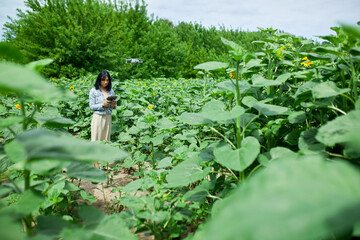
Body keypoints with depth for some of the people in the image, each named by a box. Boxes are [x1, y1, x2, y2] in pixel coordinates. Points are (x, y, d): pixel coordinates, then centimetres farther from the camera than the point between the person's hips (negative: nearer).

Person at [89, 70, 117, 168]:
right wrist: (103, 105, -19)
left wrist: (113, 105, -10)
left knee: (106, 138, 8)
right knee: (97, 139, 0)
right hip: (98, 117, -4)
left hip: (108, 117, 4)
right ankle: (95, 162, 5)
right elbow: (91, 106, -6)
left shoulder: (111, 91, 8)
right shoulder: (94, 91, -5)